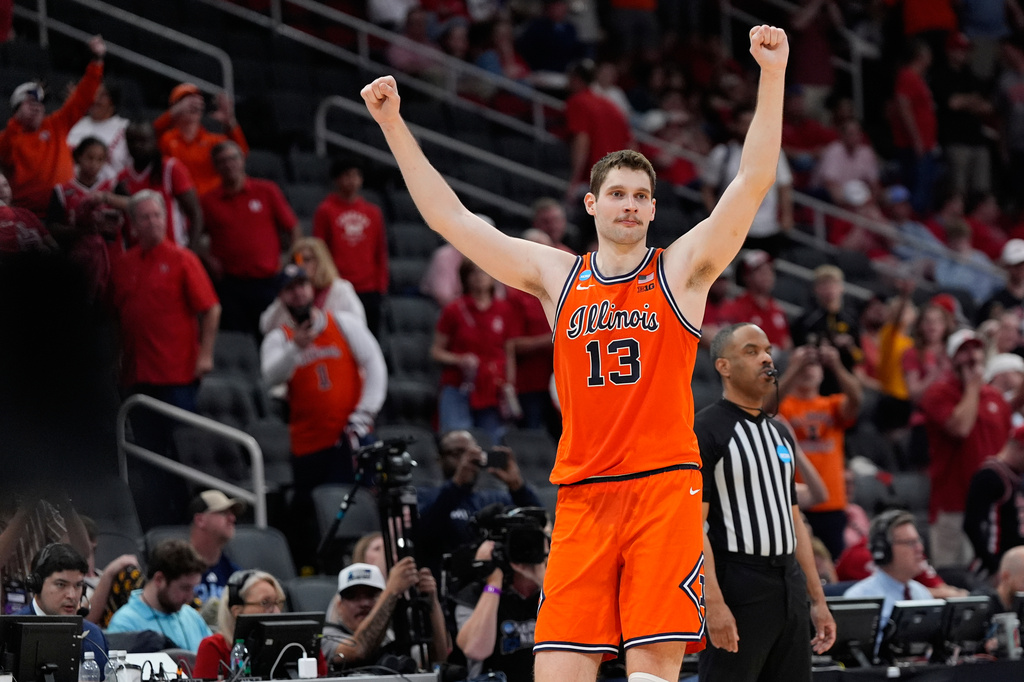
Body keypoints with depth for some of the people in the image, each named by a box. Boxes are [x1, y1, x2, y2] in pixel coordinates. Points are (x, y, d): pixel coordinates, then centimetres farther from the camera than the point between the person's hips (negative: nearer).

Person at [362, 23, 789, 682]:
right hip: (582, 498, 3)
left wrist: (772, 78, -13)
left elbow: (754, 181, -3)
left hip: (664, 486, -3)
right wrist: (394, 125, 12)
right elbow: (452, 219, 15)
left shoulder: (682, 270, 7)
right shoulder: (557, 276, 15)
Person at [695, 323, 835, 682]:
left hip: (789, 586, 8)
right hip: (737, 588, -8)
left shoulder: (780, 434, 18)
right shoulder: (704, 430, -7)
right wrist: (714, 603, -22)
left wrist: (817, 600, 16)